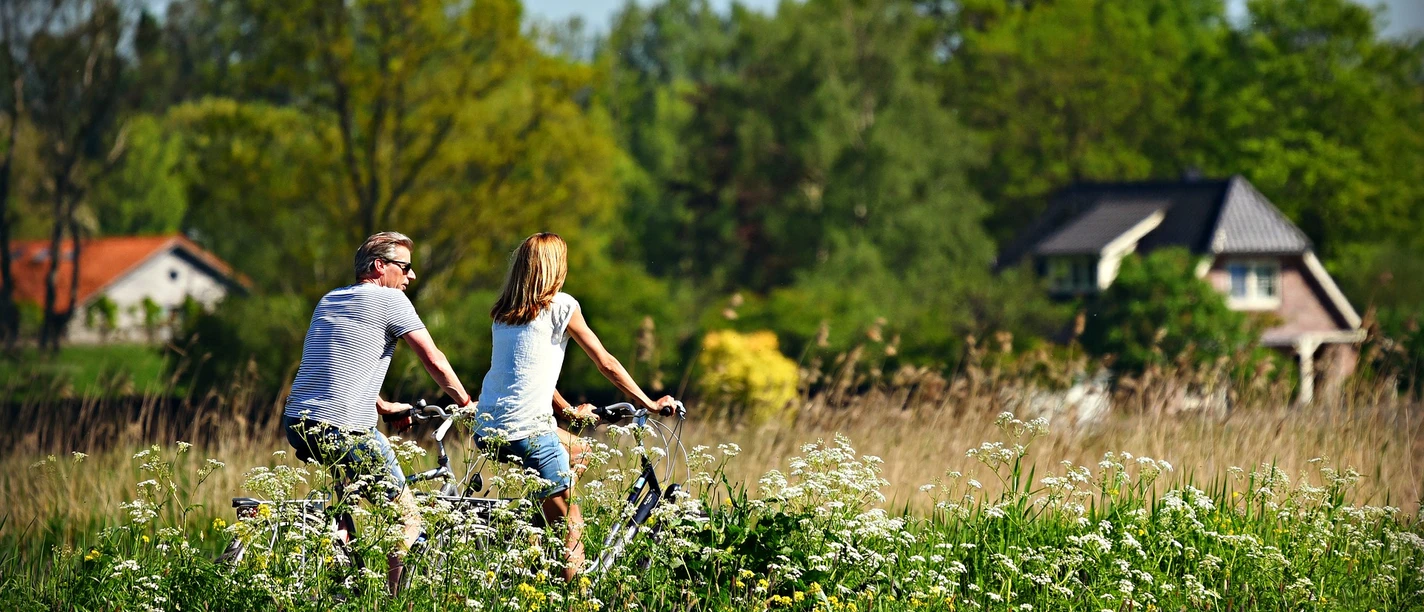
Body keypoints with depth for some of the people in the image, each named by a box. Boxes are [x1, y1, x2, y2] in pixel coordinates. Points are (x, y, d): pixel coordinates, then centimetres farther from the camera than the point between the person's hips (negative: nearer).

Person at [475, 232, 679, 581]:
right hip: (527, 432, -7)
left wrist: (570, 411, 35)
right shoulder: (560, 305, -1)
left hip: (486, 431, 7)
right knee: (572, 528, 0)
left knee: (578, 451, 30)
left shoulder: (503, 311, 17)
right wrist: (649, 404, 12)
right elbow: (606, 363, 3)